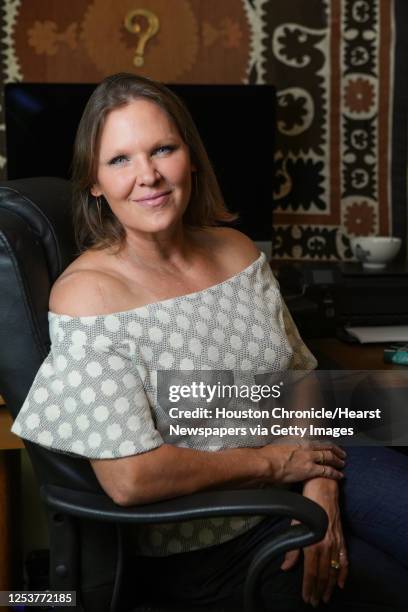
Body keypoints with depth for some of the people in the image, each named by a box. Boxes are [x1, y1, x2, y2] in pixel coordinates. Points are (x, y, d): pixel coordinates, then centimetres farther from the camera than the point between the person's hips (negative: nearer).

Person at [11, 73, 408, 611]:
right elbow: (129, 479, -23)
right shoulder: (88, 293, -18)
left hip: (298, 474, 6)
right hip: (201, 542, -6)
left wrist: (320, 488, -9)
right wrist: (270, 461, -14)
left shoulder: (237, 250, 2)